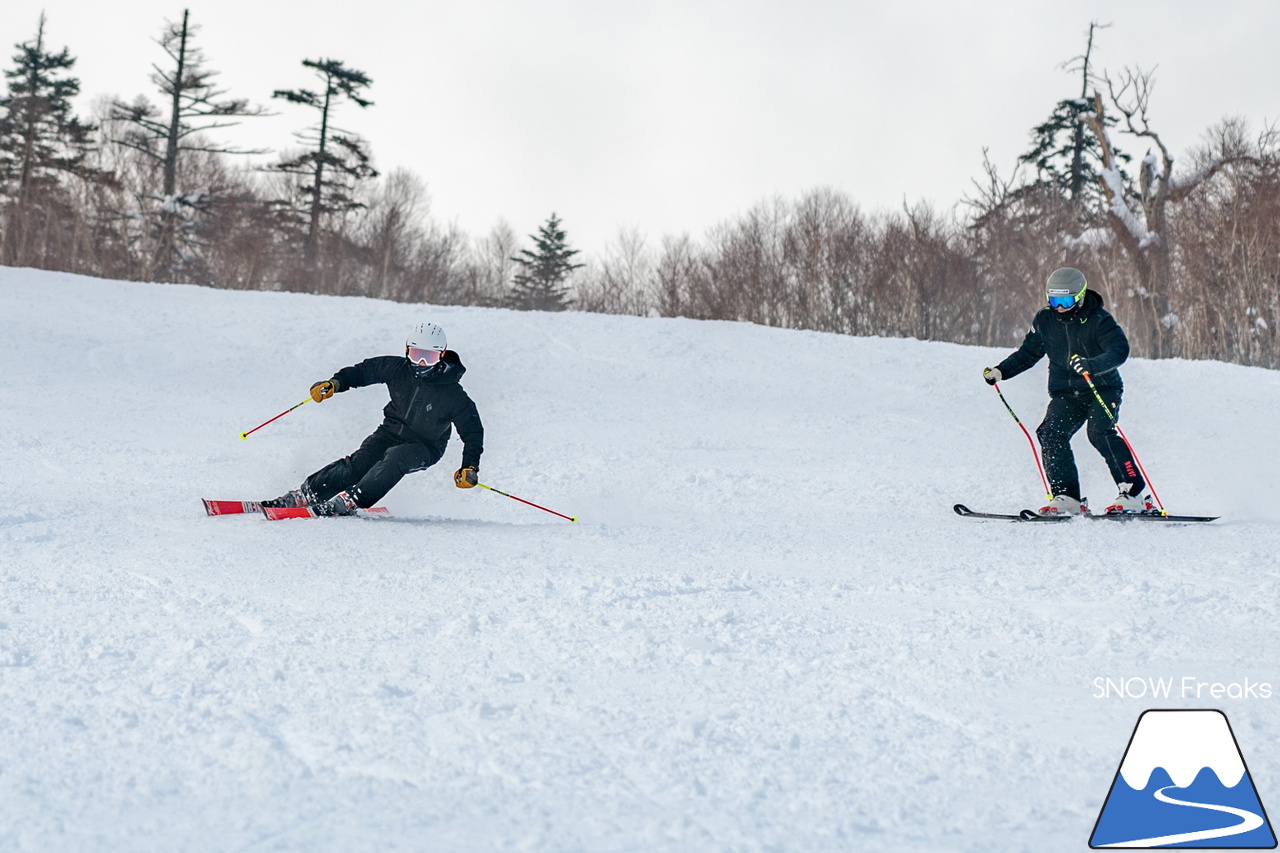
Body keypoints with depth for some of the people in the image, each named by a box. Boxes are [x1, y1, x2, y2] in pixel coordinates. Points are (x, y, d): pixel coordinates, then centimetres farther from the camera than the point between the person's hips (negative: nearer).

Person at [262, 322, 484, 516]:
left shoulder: (452, 395, -22)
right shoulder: (397, 368, -12)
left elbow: (473, 430, -14)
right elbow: (364, 370, 1)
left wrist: (470, 467, -25)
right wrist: (335, 383, -15)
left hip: (425, 448, -3)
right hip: (392, 432, 4)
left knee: (394, 458, -34)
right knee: (358, 464, -18)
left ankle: (350, 500, -34)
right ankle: (307, 493, -12)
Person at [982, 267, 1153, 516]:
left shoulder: (1098, 320, -12)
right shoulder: (1044, 320, 4)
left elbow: (1119, 350, -25)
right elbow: (1028, 353, 16)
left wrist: (1092, 365, -43)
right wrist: (1000, 371, 3)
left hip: (1102, 388, -5)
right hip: (1066, 393, 5)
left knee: (1100, 434, -25)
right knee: (1050, 433, -17)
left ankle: (1134, 494, -20)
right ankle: (1067, 498, -12)